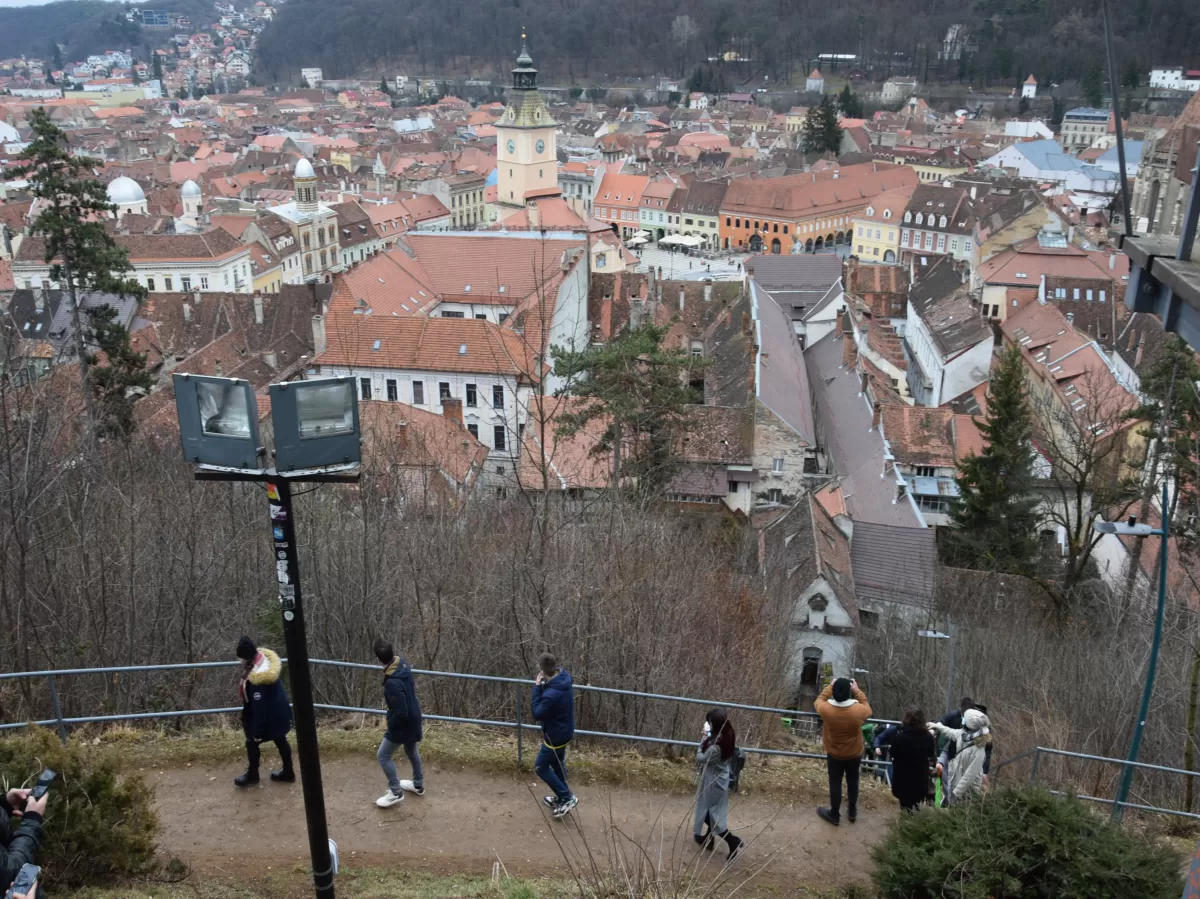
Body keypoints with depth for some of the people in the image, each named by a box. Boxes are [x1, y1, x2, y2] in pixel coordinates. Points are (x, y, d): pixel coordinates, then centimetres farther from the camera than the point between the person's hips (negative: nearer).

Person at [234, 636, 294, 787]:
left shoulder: (257, 680, -36)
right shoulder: (264, 657, -12)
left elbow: (259, 707, -28)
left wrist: (257, 731, -18)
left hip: (269, 716, -9)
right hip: (278, 712, 9)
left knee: (252, 743, 14)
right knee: (280, 741, 22)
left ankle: (252, 775, 35)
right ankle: (288, 773, 38)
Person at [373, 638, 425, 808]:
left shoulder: (393, 683, -36)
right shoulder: (403, 665, -11)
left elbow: (401, 713, -29)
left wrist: (391, 725, -13)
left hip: (403, 723, -9)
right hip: (413, 718, 9)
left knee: (383, 756, 7)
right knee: (411, 751, 26)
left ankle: (395, 792, 16)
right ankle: (418, 785, 43)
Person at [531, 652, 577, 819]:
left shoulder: (552, 694, -39)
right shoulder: (564, 677, -10)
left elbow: (537, 714, -24)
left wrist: (537, 687, -25)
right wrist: (542, 686, -7)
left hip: (555, 735, -9)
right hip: (563, 730, 9)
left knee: (540, 766, 10)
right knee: (557, 763, 26)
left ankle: (567, 798, 15)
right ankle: (562, 797, 43)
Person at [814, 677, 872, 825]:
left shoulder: (825, 709, -29)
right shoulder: (858, 710, -29)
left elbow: (818, 701, -3)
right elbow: (868, 709, -2)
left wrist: (830, 686, 0)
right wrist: (857, 691, -2)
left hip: (834, 755, -1)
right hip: (854, 754, 1)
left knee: (835, 784, 18)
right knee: (852, 782, 24)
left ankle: (834, 815, 35)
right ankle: (852, 811, 43)